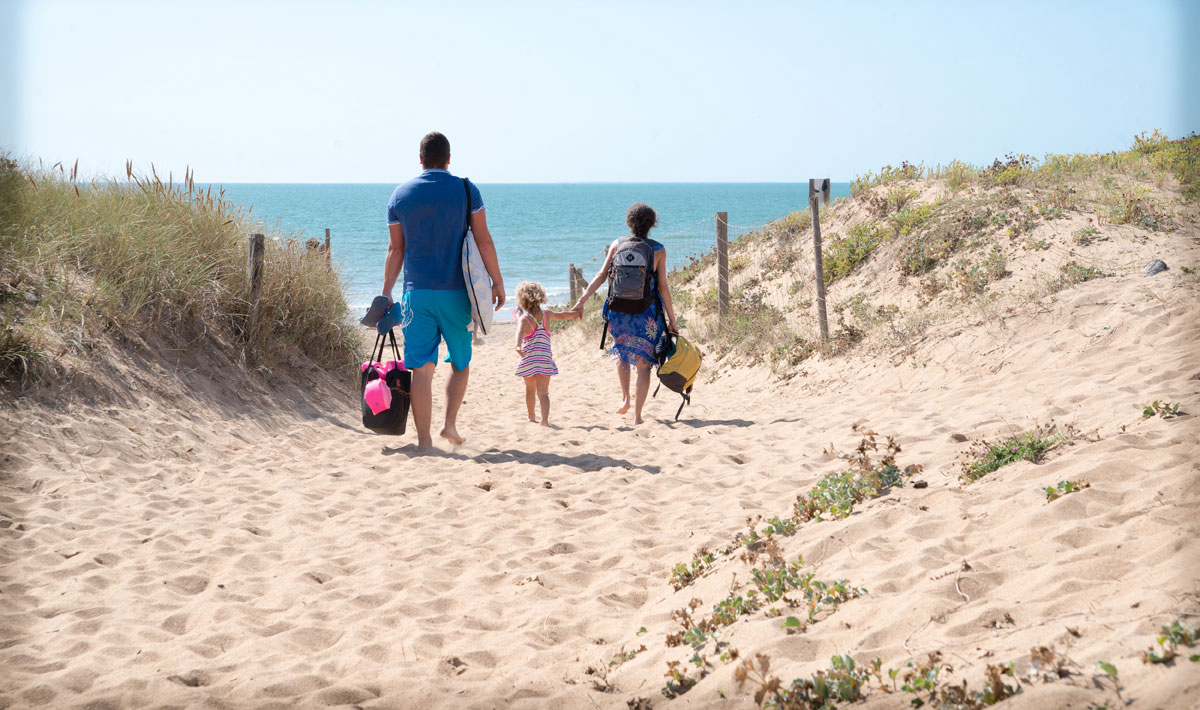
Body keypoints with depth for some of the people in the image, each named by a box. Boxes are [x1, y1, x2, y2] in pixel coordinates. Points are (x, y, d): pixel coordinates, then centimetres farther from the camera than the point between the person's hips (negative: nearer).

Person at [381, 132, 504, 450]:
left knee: (422, 367, 3)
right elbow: (484, 240, -3)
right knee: (461, 363, 16)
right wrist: (497, 281, 4)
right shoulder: (466, 190, -1)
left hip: (417, 292, 1)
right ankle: (450, 423, 3)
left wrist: (386, 293, 13)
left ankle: (423, 439, 2)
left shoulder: (400, 194, 5)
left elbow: (396, 249, 7)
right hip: (456, 292, -1)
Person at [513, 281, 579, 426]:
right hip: (545, 359, 1)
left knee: (530, 390, 19)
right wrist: (575, 313, 46)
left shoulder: (525, 319, -7)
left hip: (529, 359, -1)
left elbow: (520, 332, -29)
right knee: (543, 392, -4)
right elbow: (562, 315, 26)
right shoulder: (546, 314, 6)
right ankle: (545, 420, -22)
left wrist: (518, 346, -46)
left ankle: (531, 417, 34)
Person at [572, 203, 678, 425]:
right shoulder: (658, 250, -2)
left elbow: (601, 275, -3)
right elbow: (663, 287, -4)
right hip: (646, 315, -2)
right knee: (643, 364, 6)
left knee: (622, 354, 28)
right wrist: (672, 319, 2)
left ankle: (625, 399, 18)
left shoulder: (617, 244, 3)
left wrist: (583, 299, -1)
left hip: (619, 310, 2)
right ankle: (637, 415, 2)